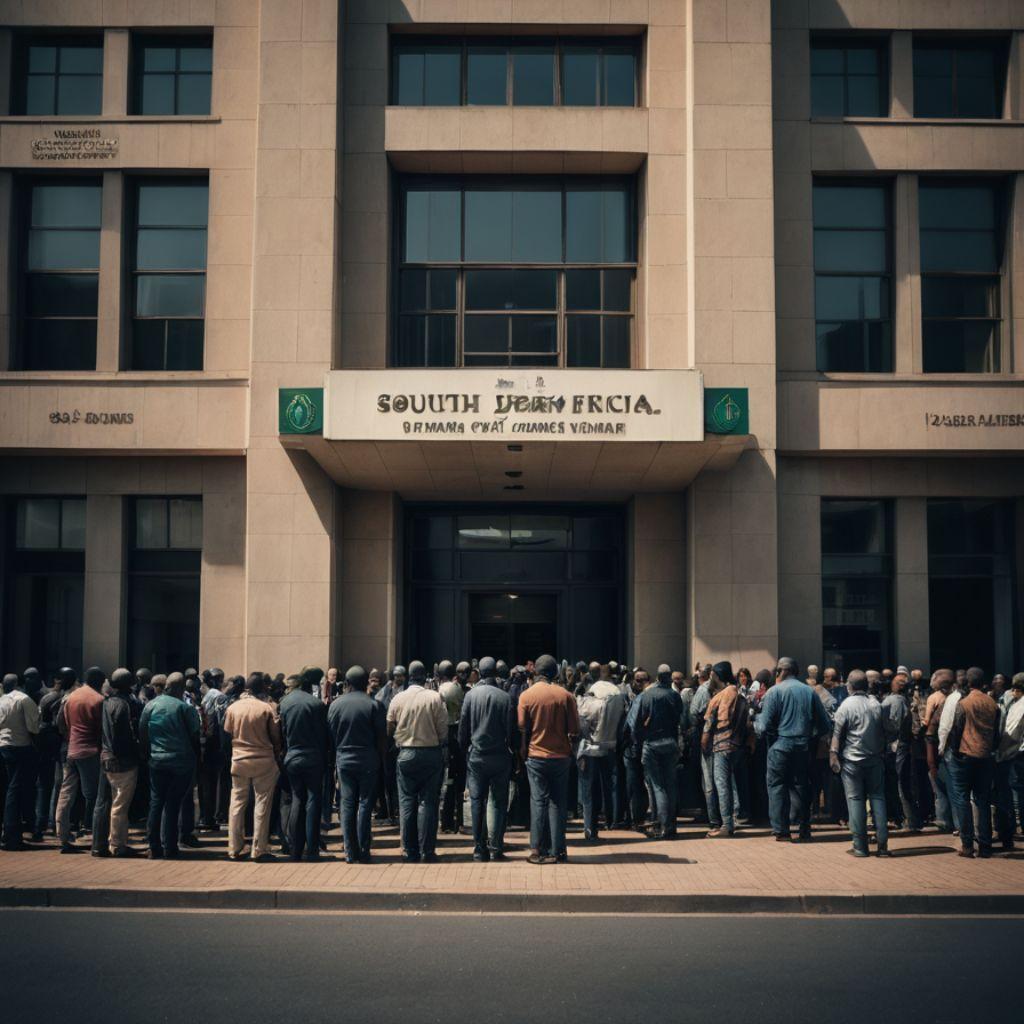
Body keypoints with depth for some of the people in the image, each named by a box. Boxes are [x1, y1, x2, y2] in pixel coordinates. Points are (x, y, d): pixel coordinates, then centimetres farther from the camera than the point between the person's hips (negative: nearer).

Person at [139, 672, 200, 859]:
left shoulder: (150, 705, -1)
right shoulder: (184, 707, -13)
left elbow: (142, 733, 3)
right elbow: (194, 735, -8)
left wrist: (147, 756, 13)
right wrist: (196, 758, 6)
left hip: (157, 761, 3)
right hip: (181, 762, -3)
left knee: (156, 803, 10)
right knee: (173, 805, 3)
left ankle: (155, 848, 11)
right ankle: (170, 849, 6)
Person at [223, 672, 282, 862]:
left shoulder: (232, 708, 0)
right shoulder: (266, 708, -9)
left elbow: (227, 734, 7)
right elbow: (276, 736, -3)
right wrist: (276, 754, 13)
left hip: (239, 761, 3)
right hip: (264, 761, -3)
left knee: (237, 803, 11)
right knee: (262, 804, 3)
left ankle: (234, 849, 12)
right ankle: (259, 850, 4)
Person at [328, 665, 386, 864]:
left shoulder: (335, 705, 3)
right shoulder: (374, 705, -6)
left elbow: (330, 736, 7)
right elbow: (382, 737, -7)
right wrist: (380, 759, 5)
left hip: (344, 761, 3)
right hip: (368, 762, -2)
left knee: (347, 805, 8)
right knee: (365, 805, 2)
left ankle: (350, 853, 9)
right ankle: (363, 853, 2)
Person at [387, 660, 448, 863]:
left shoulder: (397, 699, -2)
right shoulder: (435, 698, -8)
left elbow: (389, 729, 5)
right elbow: (443, 730, -9)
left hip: (406, 755, 1)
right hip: (431, 753, -1)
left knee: (407, 803, 8)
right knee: (428, 802, 3)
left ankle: (410, 853, 10)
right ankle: (427, 852, 3)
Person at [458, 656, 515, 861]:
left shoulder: (470, 695, -5)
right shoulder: (505, 697, -7)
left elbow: (463, 727, -1)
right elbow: (511, 728, -4)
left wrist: (464, 749, 12)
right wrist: (510, 749, 8)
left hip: (476, 755, 1)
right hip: (500, 756, 0)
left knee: (477, 802, 7)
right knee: (499, 803, 7)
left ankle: (480, 849, 6)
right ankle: (496, 848, 4)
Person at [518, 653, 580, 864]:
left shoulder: (526, 695, -6)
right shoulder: (566, 696, -5)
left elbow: (522, 730, -2)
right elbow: (575, 730, -2)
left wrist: (523, 754, 10)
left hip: (536, 757, -1)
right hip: (561, 756, 1)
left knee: (538, 801, 6)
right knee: (558, 803, 8)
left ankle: (538, 851, 5)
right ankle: (557, 851, 9)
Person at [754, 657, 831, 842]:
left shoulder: (775, 691, -7)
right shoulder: (810, 692, 5)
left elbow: (764, 726, -10)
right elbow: (825, 726, 6)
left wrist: (756, 722, 11)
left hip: (780, 746, -4)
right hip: (803, 747, 4)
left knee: (777, 786, 4)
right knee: (801, 787, 12)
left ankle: (781, 830, 2)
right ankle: (803, 830, 13)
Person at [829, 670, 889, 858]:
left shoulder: (846, 705, -7)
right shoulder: (876, 705, 6)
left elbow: (837, 734, -8)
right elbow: (884, 733, 12)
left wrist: (833, 755, -3)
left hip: (852, 760, -4)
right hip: (875, 759, 4)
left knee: (855, 800, 1)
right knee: (878, 798, 7)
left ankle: (860, 846, 1)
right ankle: (882, 845, 3)